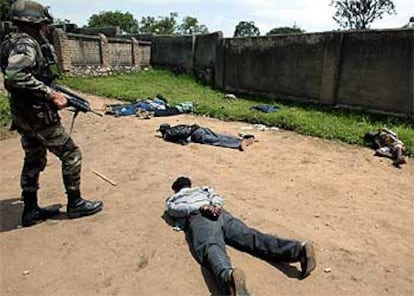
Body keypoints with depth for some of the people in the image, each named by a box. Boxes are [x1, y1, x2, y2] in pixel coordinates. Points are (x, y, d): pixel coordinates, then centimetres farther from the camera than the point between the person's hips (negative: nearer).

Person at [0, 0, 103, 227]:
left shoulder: (18, 42, 16)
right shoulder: (26, 44, -15)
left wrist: (52, 93, 11)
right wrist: (50, 94, -26)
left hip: (23, 113, 10)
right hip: (37, 114, -10)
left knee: (34, 160, 16)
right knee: (70, 154, 0)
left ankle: (31, 210, 24)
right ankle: (75, 203, 11)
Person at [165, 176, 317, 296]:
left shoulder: (173, 199, 32)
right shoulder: (202, 189, 42)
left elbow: (174, 209, 8)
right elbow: (216, 197, 23)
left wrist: (198, 208, 1)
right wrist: (215, 206, 5)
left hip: (198, 218, -3)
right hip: (219, 213, 4)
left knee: (211, 248, -31)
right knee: (250, 236, -14)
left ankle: (229, 275, -66)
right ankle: (299, 248, -36)